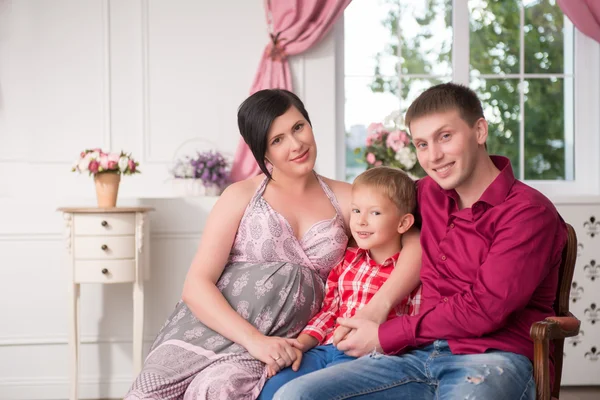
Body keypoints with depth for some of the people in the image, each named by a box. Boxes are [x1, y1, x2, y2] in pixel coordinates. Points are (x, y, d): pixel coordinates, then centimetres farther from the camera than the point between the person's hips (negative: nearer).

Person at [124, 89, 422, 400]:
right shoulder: (242, 196, 7)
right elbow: (196, 285, -2)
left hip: (277, 348, 0)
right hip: (212, 325, 0)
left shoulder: (345, 199, 11)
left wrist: (379, 306, -18)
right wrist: (254, 340, -17)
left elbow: (415, 243, 0)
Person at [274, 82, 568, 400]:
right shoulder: (429, 193, 16)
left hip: (491, 358, -5)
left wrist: (384, 335, -5)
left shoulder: (529, 212, -4)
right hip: (421, 355, 5)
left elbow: (484, 309, -11)